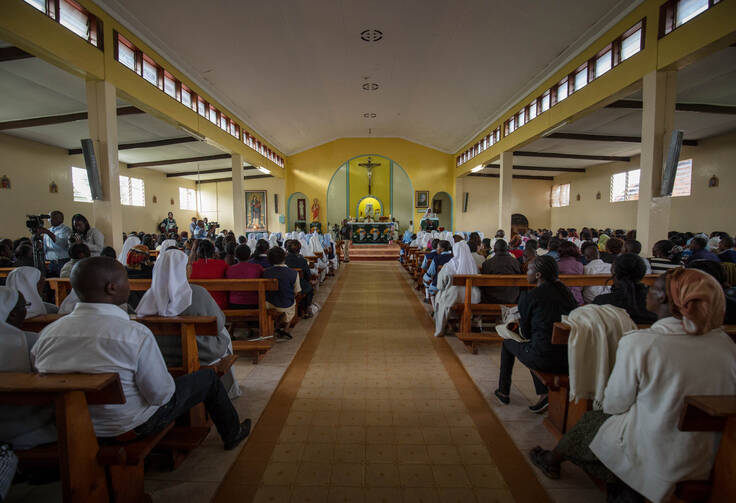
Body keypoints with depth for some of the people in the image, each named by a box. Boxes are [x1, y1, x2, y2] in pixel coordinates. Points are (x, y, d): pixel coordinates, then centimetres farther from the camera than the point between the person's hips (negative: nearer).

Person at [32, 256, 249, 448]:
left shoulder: (47, 333, -12)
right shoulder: (135, 333, -31)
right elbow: (160, 395, -23)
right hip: (132, 427, -6)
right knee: (208, 377, 11)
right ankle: (231, 434, 33)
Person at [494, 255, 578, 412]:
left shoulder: (528, 296, -11)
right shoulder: (565, 291, 7)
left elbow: (526, 333, -1)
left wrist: (520, 322, 20)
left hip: (545, 358, -6)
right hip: (570, 357, 6)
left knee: (507, 342, 20)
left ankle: (503, 392, 33)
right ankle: (544, 394, 19)